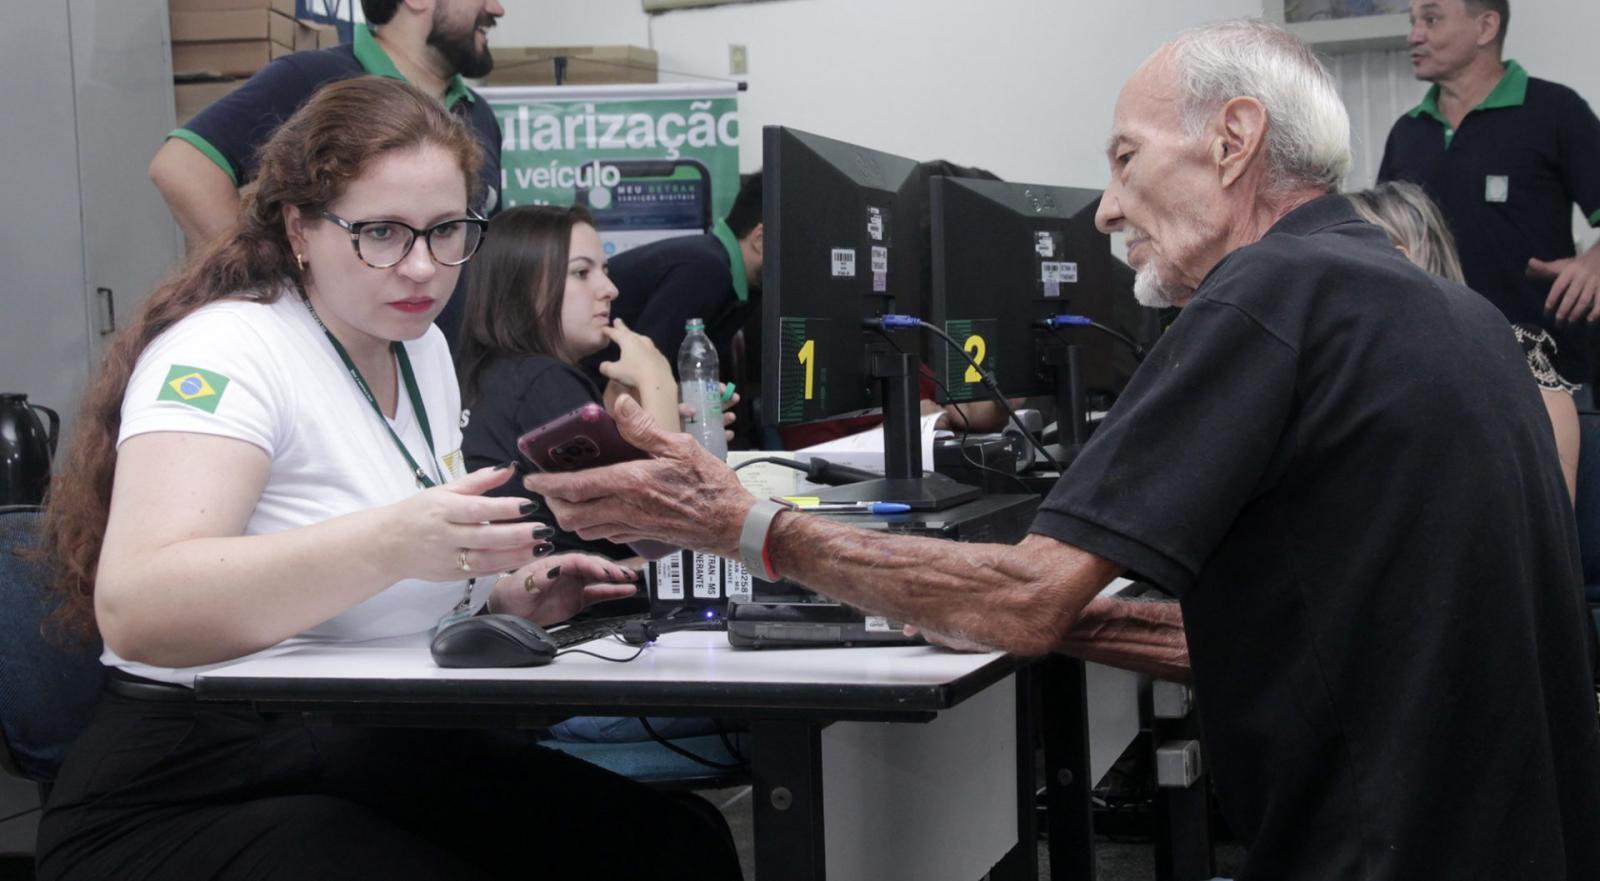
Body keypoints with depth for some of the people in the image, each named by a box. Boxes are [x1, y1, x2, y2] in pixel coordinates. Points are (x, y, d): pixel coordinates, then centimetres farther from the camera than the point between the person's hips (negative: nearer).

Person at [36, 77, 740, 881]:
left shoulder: (419, 346, 13)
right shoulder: (227, 349, -13)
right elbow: (133, 610, -29)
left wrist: (505, 592, 5)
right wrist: (389, 545, -40)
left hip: (397, 758, 8)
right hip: (201, 804, -8)